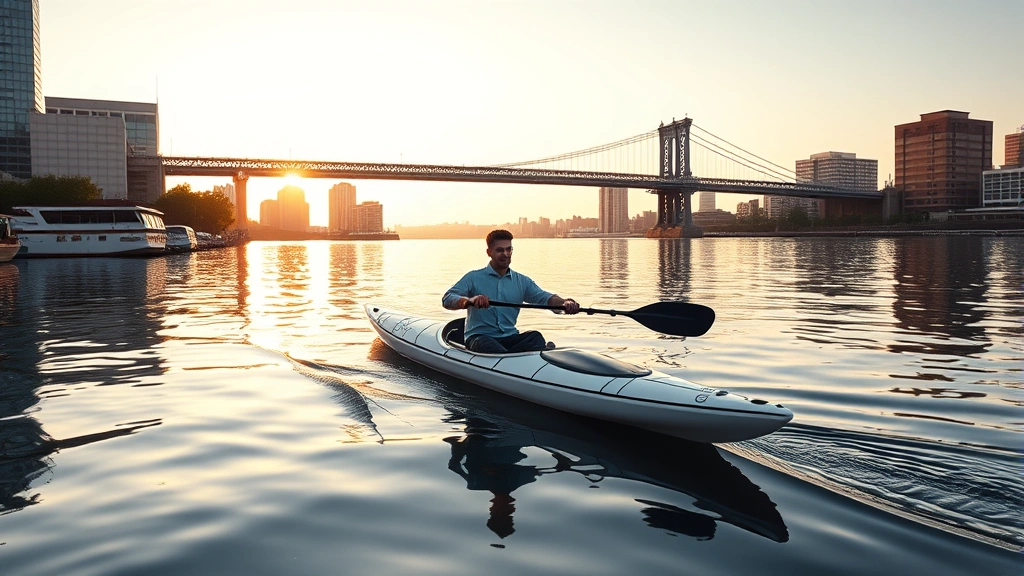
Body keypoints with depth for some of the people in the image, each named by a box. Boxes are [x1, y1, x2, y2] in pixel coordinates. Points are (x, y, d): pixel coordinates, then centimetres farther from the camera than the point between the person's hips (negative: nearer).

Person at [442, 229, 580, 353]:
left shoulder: (522, 281, 17)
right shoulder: (474, 278, 5)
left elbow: (544, 297, 2)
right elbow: (447, 299, -7)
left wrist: (564, 302, -22)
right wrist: (469, 301, -30)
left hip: (510, 338, 3)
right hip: (480, 337, -3)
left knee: (535, 337, -29)